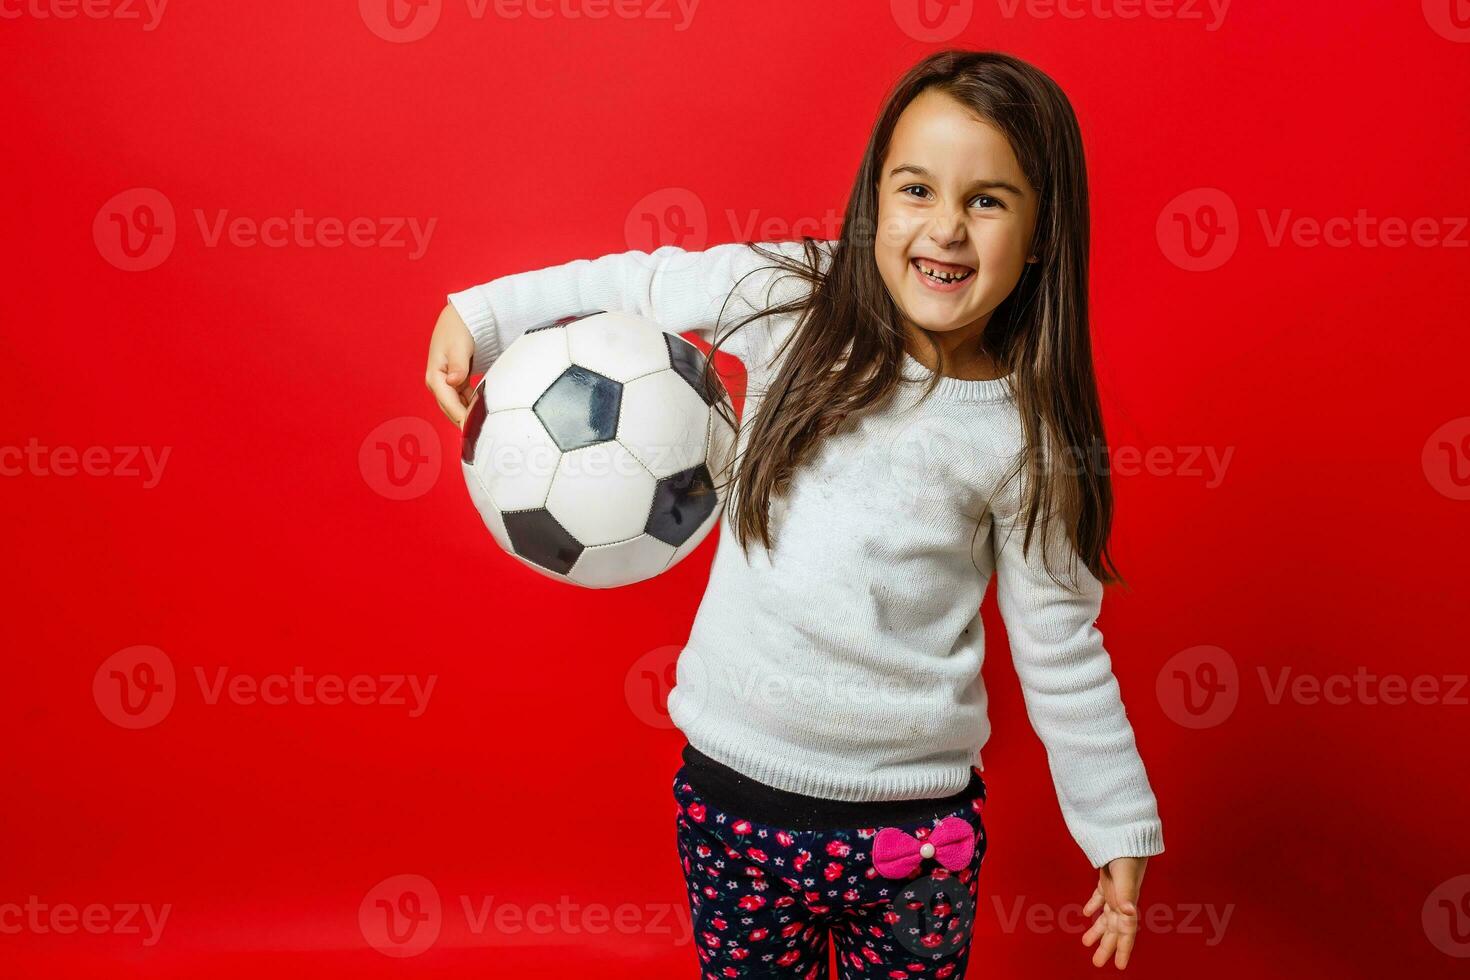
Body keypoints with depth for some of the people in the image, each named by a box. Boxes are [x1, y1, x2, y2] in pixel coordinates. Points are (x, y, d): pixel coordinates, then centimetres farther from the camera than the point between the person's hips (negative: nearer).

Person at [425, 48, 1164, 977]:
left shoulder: (1030, 435, -9)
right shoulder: (794, 299, -8)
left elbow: (1060, 646, -1)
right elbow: (637, 285, 7)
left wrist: (1122, 828, 5)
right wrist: (479, 316, 3)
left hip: (916, 825, -1)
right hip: (733, 793, 1)